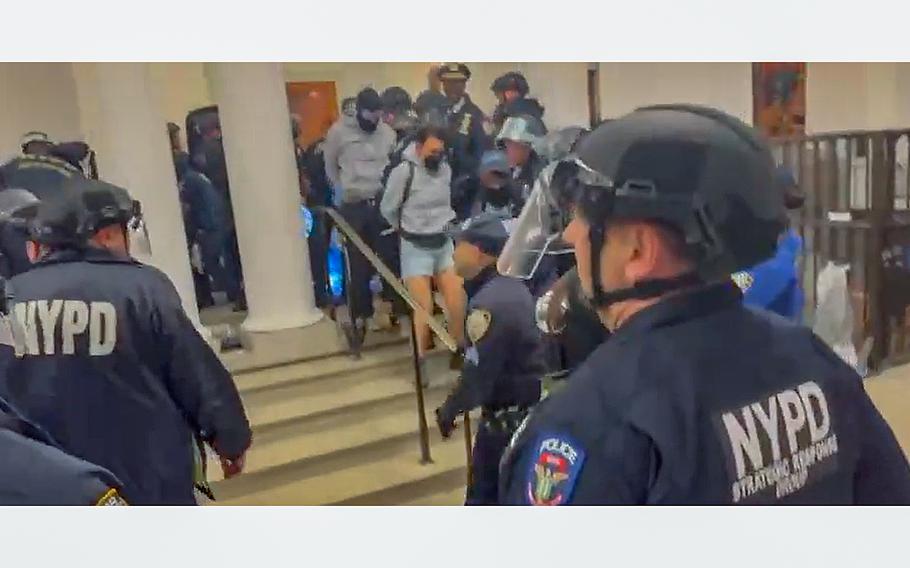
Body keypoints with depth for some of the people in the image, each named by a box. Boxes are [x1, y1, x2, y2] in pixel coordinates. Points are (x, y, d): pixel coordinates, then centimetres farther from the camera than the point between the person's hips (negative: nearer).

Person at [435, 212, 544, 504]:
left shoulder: (487, 304, -26)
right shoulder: (513, 287, 4)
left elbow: (477, 377, -22)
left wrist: (448, 410, -6)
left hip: (506, 416, -9)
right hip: (530, 406, 9)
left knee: (484, 493, 8)